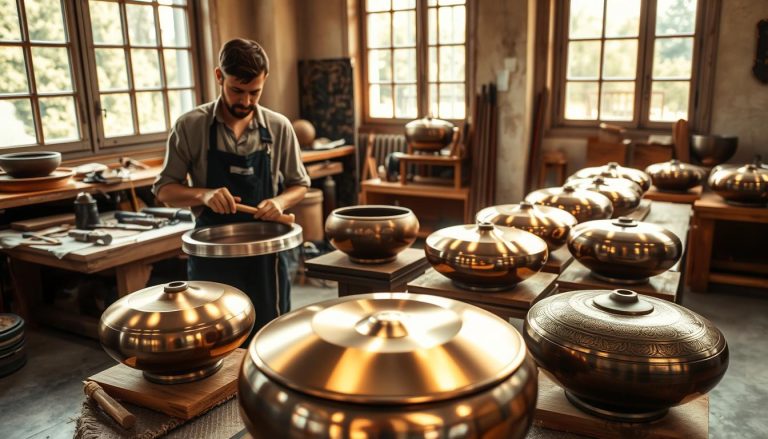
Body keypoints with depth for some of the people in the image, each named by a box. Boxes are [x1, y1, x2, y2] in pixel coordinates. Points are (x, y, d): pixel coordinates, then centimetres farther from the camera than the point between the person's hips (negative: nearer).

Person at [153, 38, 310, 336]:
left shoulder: (279, 127, -1)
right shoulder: (190, 126, -5)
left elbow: (299, 185, 9)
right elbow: (164, 190, 0)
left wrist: (280, 202, -13)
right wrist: (203, 194, -20)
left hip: (265, 253, 2)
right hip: (211, 255, -1)